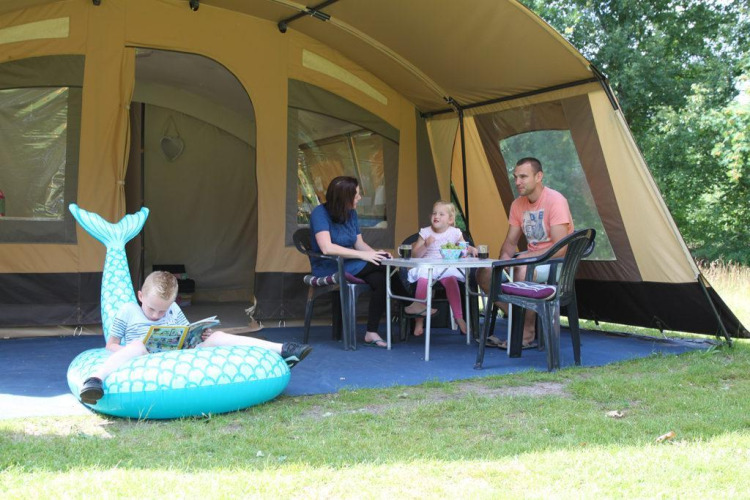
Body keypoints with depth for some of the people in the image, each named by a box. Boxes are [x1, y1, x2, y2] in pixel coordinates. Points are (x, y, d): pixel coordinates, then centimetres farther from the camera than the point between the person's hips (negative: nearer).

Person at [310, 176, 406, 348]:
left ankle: (372, 333, -20)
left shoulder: (351, 213, 10)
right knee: (386, 265, -22)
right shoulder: (320, 213, -14)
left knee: (380, 279, -24)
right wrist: (363, 255, -25)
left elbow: (359, 243, 11)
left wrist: (376, 253, -12)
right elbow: (326, 248, -26)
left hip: (349, 265, 7)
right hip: (329, 268, -7)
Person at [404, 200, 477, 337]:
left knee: (451, 280, -33)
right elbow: (415, 254, 4)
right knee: (423, 279, -33)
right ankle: (419, 321, -24)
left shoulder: (454, 233, 8)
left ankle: (459, 317, -24)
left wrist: (471, 249, -3)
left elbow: (464, 248, 19)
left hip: (447, 267, 0)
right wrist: (426, 245, -13)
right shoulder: (425, 232, 6)